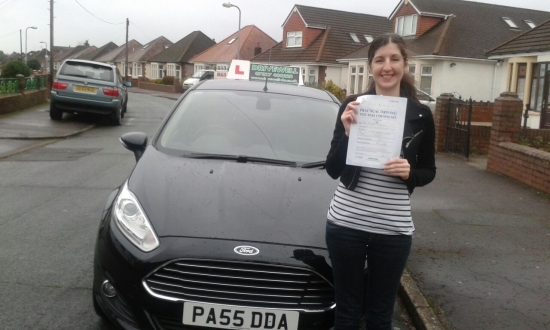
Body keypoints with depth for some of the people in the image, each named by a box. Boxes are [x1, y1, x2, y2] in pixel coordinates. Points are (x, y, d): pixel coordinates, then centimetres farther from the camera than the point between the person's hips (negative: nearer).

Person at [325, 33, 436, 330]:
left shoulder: (420, 114, 0)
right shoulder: (352, 106, -2)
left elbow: (428, 172, 8)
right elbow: (332, 170, -4)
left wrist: (410, 172, -14)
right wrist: (348, 132, -20)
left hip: (393, 228, 1)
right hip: (345, 222, 0)